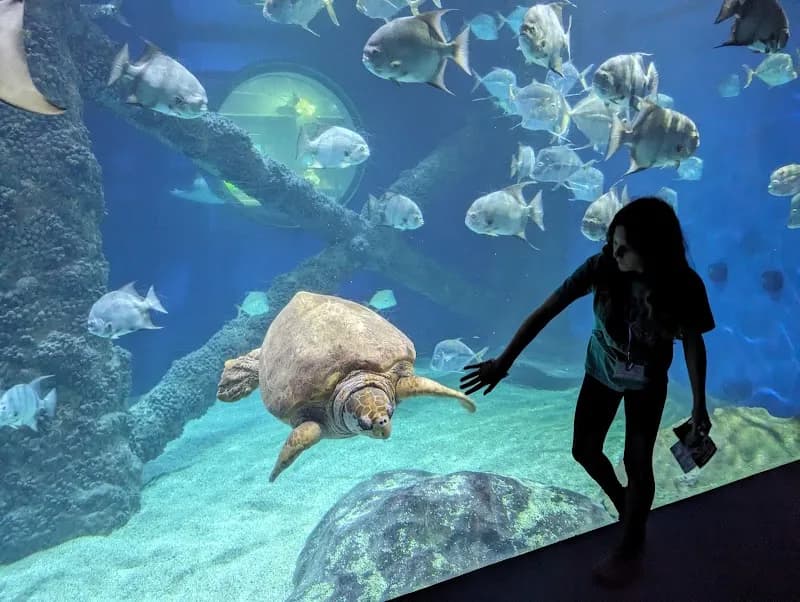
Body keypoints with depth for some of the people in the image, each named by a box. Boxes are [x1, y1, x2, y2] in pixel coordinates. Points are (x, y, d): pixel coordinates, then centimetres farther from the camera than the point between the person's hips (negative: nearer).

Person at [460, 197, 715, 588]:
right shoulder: (601, 267, -28)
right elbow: (546, 311, -26)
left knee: (637, 462, 2)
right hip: (600, 372, 2)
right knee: (584, 450, 11)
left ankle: (631, 546, 28)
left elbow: (693, 343, -12)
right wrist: (503, 362, -29)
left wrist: (699, 406, -7)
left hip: (646, 382, -2)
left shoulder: (684, 286, -28)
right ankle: (621, 501, 44)